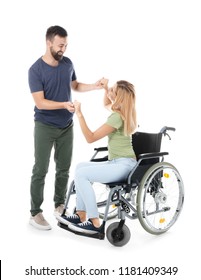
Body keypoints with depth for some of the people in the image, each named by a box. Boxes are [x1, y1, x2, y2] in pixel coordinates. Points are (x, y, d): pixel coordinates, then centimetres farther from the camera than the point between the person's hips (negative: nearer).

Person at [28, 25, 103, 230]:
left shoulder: (68, 63, 1)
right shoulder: (36, 70, -16)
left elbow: (75, 86, 17)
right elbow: (40, 102, -20)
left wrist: (94, 86, 1)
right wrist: (64, 104, -33)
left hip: (66, 125, 5)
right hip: (45, 127, -5)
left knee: (64, 168, 12)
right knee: (40, 170, -1)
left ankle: (59, 205, 28)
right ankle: (35, 213, 8)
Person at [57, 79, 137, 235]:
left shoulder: (117, 117, -19)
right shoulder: (123, 111, 10)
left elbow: (90, 138, -17)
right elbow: (106, 104, 35)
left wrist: (79, 114, -15)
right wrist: (105, 88, 18)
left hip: (124, 165, -11)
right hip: (119, 163, 11)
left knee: (81, 174, -19)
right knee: (81, 167, 14)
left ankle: (95, 223, -16)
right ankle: (81, 215, 10)